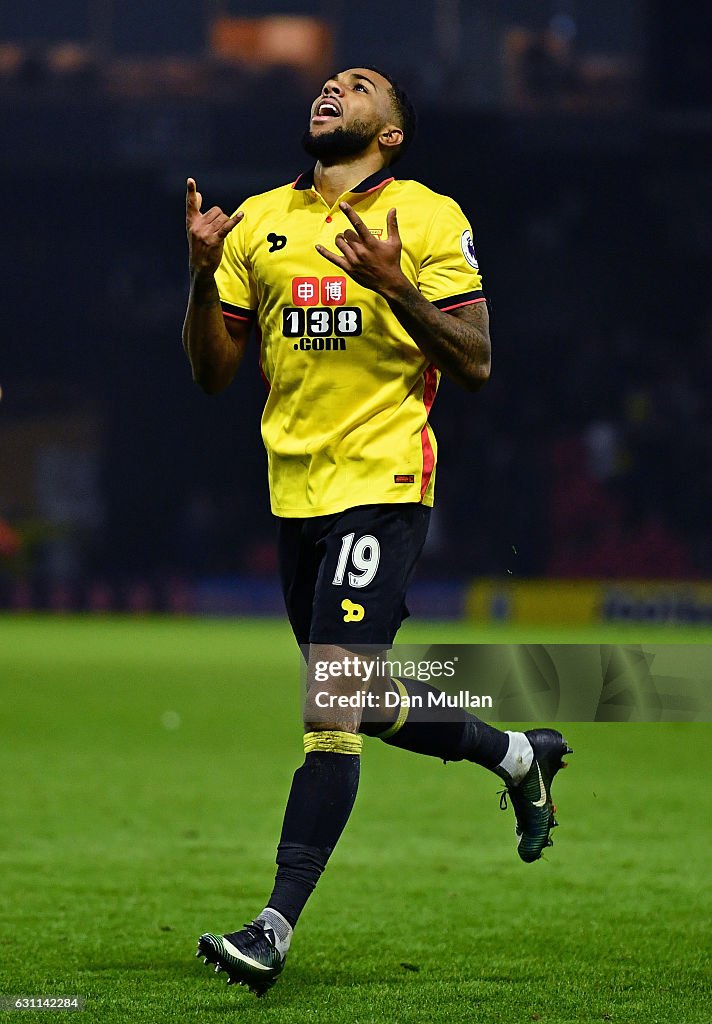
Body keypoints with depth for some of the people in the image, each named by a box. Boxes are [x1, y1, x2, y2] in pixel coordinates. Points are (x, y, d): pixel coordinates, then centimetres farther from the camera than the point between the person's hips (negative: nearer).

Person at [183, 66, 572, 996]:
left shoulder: (430, 219, -2)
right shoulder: (259, 221, 11)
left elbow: (476, 363, -6)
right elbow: (213, 372, 10)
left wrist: (395, 288, -20)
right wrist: (202, 277, -7)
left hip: (382, 484, -6)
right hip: (296, 491, 6)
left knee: (332, 704, -14)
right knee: (366, 703, 17)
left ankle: (277, 928, -15)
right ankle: (519, 756, 43)